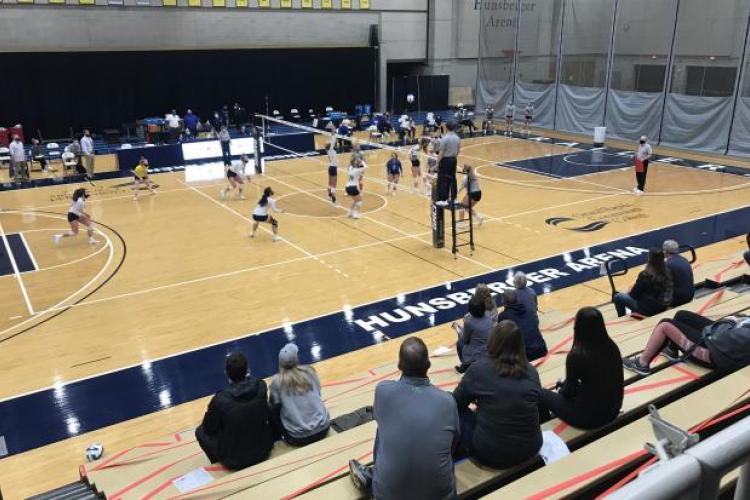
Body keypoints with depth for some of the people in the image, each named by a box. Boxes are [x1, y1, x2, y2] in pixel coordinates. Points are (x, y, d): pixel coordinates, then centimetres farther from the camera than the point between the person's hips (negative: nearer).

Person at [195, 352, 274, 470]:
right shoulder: (261, 386, -16)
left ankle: (220, 461, 21)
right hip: (263, 450, 3)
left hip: (234, 460, -3)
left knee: (201, 431, 17)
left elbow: (209, 429, -9)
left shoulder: (220, 399, -25)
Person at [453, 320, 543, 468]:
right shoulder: (531, 371, -2)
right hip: (531, 449, 4)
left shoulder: (479, 368, -12)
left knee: (458, 411, 16)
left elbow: (456, 402, 2)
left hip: (490, 453, -4)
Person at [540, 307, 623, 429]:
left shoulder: (576, 355, -24)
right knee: (564, 384, 26)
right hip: (613, 409, 7)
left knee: (542, 394, 13)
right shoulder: (612, 347, -6)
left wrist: (560, 391, 12)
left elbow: (569, 391, -11)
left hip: (589, 416, -6)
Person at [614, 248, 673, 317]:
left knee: (618, 297, 9)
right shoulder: (666, 272, -5)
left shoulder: (645, 275, -24)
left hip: (648, 309, -7)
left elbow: (635, 294, -14)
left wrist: (630, 292, 9)